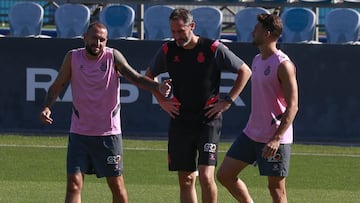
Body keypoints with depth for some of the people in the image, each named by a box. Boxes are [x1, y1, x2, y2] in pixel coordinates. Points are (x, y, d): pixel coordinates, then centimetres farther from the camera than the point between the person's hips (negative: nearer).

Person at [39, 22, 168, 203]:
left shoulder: (113, 56, -6)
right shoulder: (72, 57, -1)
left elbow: (136, 77, -16)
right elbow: (57, 85, 5)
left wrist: (158, 87, -34)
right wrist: (47, 107, -13)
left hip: (109, 132, -1)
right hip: (79, 133, 1)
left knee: (117, 185, 7)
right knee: (74, 184, -7)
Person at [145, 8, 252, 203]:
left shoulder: (214, 49, -8)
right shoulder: (167, 51, 3)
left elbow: (245, 71, 2)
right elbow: (149, 75, 22)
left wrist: (227, 101, -3)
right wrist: (162, 101, 10)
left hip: (208, 120, -4)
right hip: (180, 120, 4)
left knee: (206, 176, -15)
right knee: (186, 180, 5)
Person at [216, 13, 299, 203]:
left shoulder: (283, 65, -15)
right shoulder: (257, 61, 12)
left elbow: (292, 106, -20)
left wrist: (276, 139, -26)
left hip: (275, 138, -9)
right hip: (251, 134, 9)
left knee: (276, 188, -2)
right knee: (224, 175, 7)